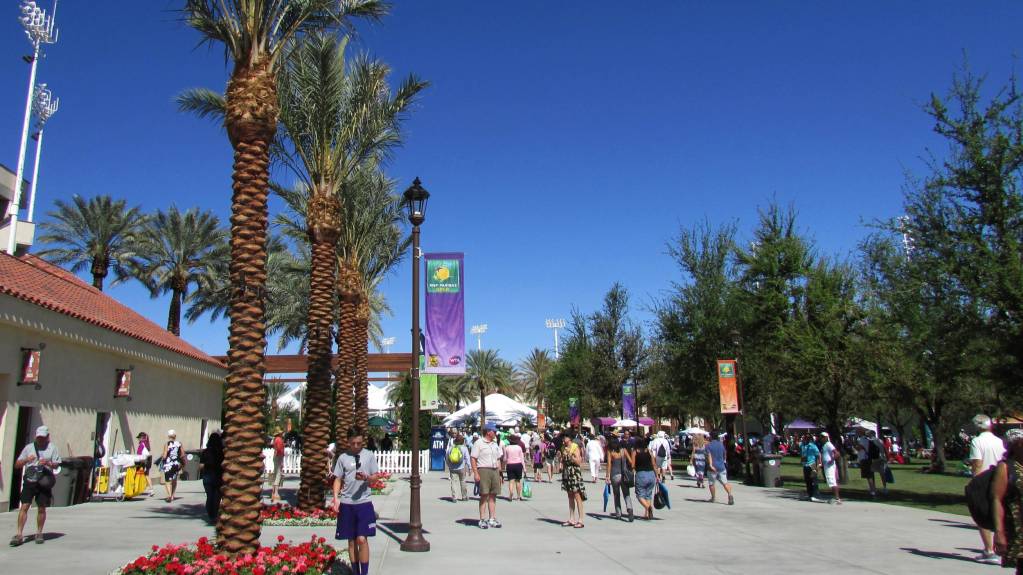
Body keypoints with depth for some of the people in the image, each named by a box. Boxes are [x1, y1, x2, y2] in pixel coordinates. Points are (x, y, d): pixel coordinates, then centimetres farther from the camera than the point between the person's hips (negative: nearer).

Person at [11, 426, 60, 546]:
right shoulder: (29, 447, 11)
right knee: (24, 507, -8)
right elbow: (17, 465, 10)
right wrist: (26, 460, -10)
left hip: (44, 481, -1)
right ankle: (19, 535, -6)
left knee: (41, 508, 3)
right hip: (29, 481, 1)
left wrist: (48, 463, -16)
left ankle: (39, 533, 14)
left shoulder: (52, 448, 9)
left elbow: (57, 465, 4)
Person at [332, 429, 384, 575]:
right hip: (346, 503, 2)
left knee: (362, 539, -8)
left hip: (364, 502, -2)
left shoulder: (369, 455, 1)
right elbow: (338, 479, 8)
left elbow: (376, 476, 3)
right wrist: (335, 497, -5)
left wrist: (367, 478, -18)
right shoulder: (343, 457, 5)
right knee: (351, 540, 10)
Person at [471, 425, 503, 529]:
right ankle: (482, 520, -1)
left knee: (493, 496, 7)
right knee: (484, 495, -6)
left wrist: (499, 474, 16)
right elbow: (473, 459, -8)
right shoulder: (478, 443, -3)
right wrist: (476, 473, -16)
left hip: (494, 471, 6)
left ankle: (492, 519, 12)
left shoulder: (495, 444, 18)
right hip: (483, 470, -6)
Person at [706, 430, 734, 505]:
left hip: (713, 467, -3)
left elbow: (709, 455, -19)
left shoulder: (708, 445, -5)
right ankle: (730, 495, -22)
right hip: (721, 467, 3)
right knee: (725, 483, -1)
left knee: (711, 483, 13)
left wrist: (710, 465, -30)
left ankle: (713, 497, 21)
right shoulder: (721, 444, 7)